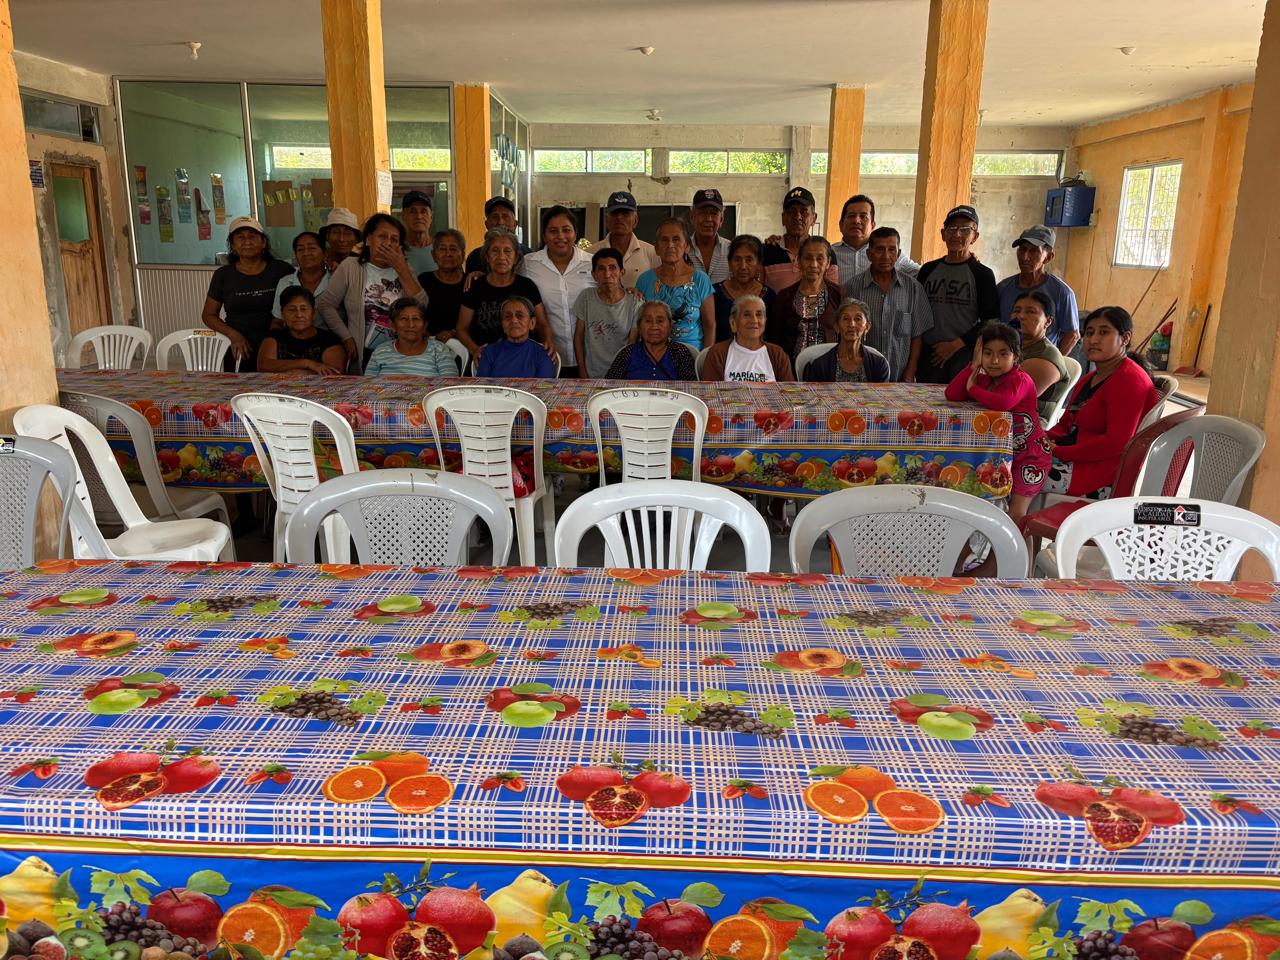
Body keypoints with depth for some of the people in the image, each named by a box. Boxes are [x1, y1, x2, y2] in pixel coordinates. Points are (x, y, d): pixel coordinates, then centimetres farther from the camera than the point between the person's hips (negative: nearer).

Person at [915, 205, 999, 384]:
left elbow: (991, 321, -5)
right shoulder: (928, 270, 12)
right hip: (928, 356, 4)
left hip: (964, 356, -3)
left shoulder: (983, 274, 1)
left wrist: (955, 345, -10)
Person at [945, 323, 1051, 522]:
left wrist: (973, 389, -24)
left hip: (1029, 455, -8)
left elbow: (1004, 403, -41)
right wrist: (974, 365, -14)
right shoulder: (984, 379, 2)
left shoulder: (1021, 379, -20)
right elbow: (951, 394, -9)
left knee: (1016, 514, -13)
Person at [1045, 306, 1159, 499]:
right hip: (1076, 459, 9)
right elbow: (1065, 424, 19)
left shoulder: (1130, 380, -12)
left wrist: (1059, 452, -19)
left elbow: (1116, 442, -21)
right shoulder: (1088, 379, 20)